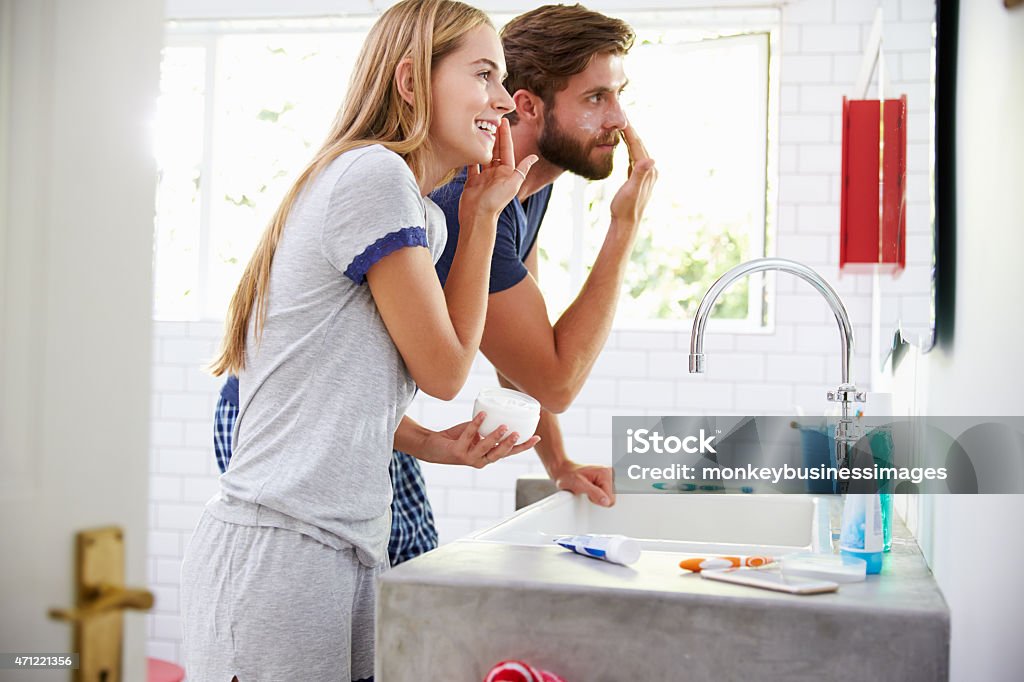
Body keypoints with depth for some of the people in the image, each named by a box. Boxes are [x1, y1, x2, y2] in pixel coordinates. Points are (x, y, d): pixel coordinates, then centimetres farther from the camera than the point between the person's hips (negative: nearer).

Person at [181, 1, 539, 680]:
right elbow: (445, 369, -7)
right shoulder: (375, 175, -13)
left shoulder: (417, 211, 17)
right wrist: (482, 218, -1)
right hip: (278, 555, -9)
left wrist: (433, 443, 2)